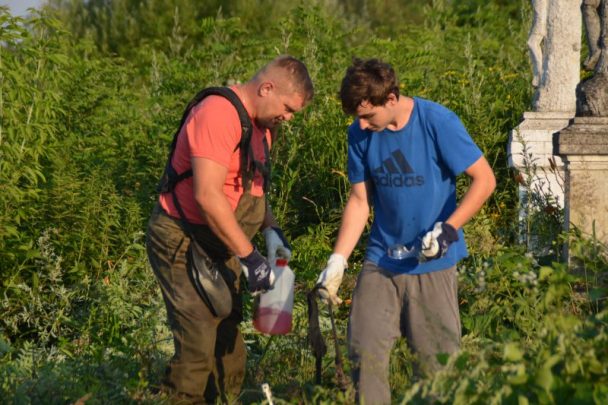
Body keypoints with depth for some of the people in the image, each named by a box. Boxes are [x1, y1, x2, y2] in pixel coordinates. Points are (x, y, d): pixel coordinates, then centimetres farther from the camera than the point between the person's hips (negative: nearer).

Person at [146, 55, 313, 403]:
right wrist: (249, 256, -26)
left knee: (229, 343, 12)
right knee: (198, 347, -14)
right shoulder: (219, 113, -21)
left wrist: (271, 229, 6)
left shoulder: (261, 123, 10)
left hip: (218, 244, 10)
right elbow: (207, 195, -28)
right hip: (182, 243, -10)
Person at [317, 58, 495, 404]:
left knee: (437, 358, 1)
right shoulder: (361, 134, 0)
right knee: (365, 352, -1)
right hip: (381, 259, 4)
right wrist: (338, 261, -1)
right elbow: (360, 201, 7)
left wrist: (447, 229, -21)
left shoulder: (437, 122, -14)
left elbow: (485, 179, -11)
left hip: (432, 261, -4)